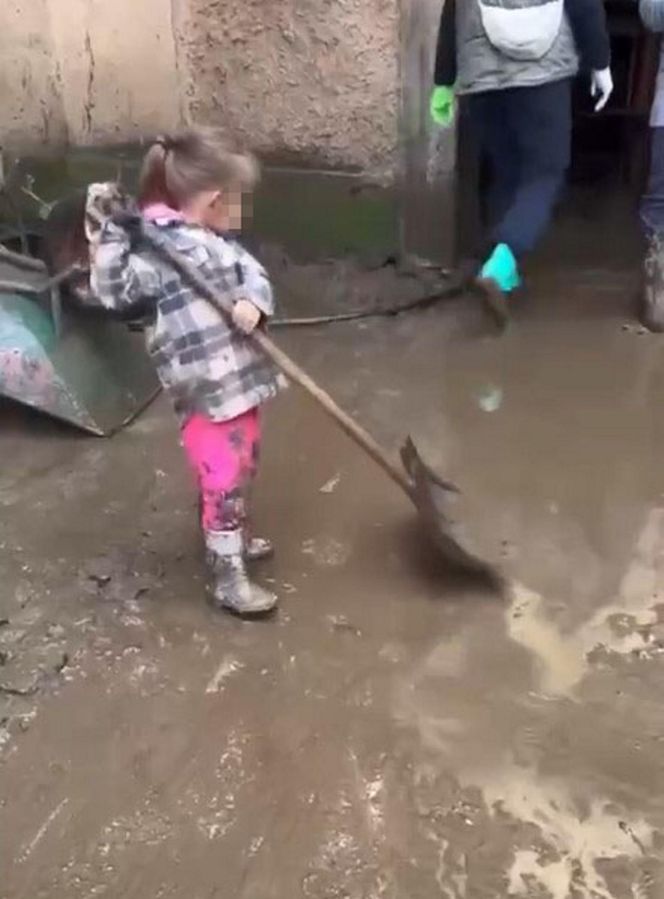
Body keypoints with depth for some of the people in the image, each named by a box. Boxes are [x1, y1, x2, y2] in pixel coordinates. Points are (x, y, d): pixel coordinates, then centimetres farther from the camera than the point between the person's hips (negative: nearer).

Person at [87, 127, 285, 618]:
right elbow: (114, 292, -22)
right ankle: (230, 580, 15)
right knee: (223, 482, 0)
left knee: (243, 470, 25)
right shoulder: (157, 251, -17)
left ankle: (238, 536, 49)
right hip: (206, 394, -9)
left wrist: (255, 304, -13)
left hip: (241, 383, 9)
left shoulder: (220, 243, 9)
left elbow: (254, 275, 8)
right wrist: (107, 232, -29)